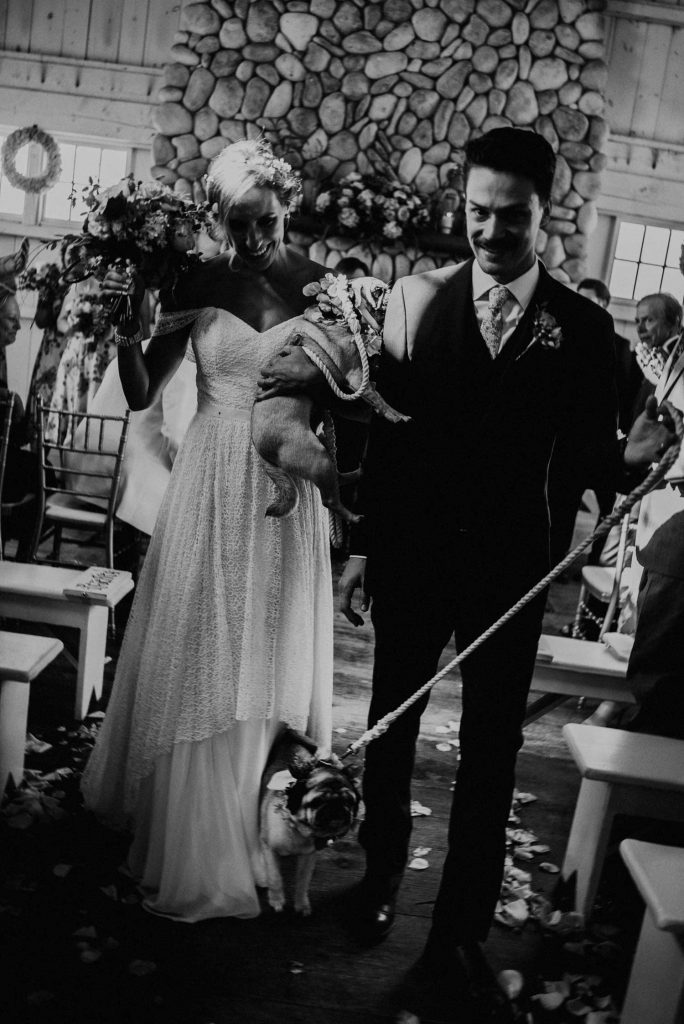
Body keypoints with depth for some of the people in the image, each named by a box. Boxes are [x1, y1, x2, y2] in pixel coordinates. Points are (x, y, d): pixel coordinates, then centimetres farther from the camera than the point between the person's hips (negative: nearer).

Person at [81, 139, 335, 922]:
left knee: (266, 665, 9)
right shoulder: (197, 285, -1)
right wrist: (125, 329, -15)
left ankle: (255, 835, 29)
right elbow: (140, 395, 1)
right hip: (209, 486, 1)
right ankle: (186, 840, 26)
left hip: (284, 491, -1)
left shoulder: (322, 286, -3)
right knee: (192, 658, 7)